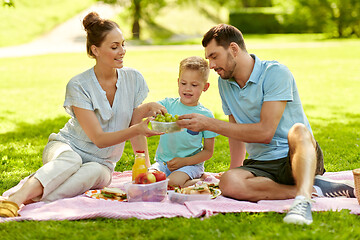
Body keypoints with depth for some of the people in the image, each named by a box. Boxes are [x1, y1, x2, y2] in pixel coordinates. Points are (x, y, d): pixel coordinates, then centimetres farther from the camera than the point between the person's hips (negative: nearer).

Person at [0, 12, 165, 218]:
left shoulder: (133, 79, -4)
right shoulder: (78, 86, -16)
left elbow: (136, 127, 4)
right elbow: (99, 139, -20)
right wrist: (137, 129, -33)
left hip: (101, 163, 3)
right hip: (66, 147, -2)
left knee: (94, 171, -35)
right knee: (71, 160, -40)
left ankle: (31, 199, -46)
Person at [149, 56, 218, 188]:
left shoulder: (206, 115, -3)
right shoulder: (168, 104, 2)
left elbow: (208, 151, -1)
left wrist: (184, 161, -14)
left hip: (191, 164, -3)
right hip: (163, 162, 3)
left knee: (173, 182, -31)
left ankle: (200, 180, -1)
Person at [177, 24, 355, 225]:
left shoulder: (276, 73, -12)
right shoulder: (225, 82, 11)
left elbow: (264, 132, -19)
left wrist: (209, 123, -18)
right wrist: (235, 168, 14)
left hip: (296, 157, -5)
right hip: (261, 163, 5)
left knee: (298, 131, -39)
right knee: (229, 183, -30)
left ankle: (303, 198, -57)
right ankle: (314, 189, -27)